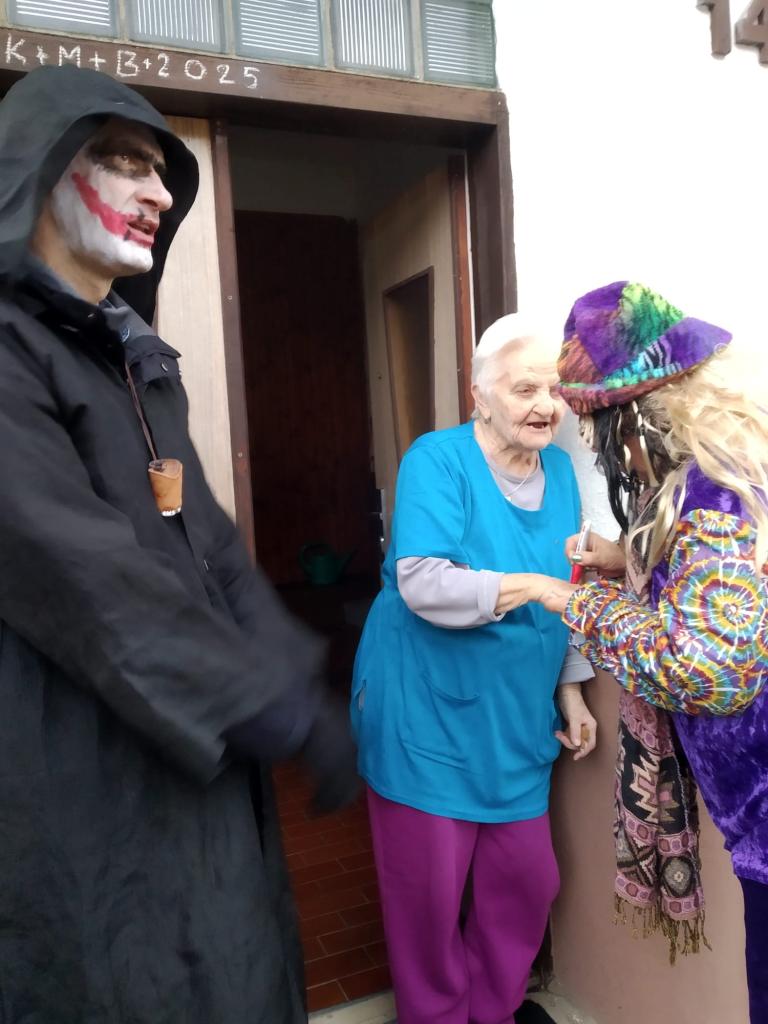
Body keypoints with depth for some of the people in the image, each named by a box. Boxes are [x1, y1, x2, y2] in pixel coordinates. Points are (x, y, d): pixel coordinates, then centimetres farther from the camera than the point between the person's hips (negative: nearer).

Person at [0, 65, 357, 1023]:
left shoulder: (135, 354, 14)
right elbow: (83, 576, -25)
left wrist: (293, 678, 3)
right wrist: (276, 710, -20)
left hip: (197, 755, 9)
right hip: (87, 787, -8)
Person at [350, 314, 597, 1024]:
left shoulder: (559, 469, 6)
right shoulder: (438, 459, -13)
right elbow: (420, 581, -26)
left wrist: (570, 690, 8)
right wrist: (522, 587, -35)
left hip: (516, 719, 6)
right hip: (428, 714, -6)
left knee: (527, 883, 14)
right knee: (430, 890, 6)